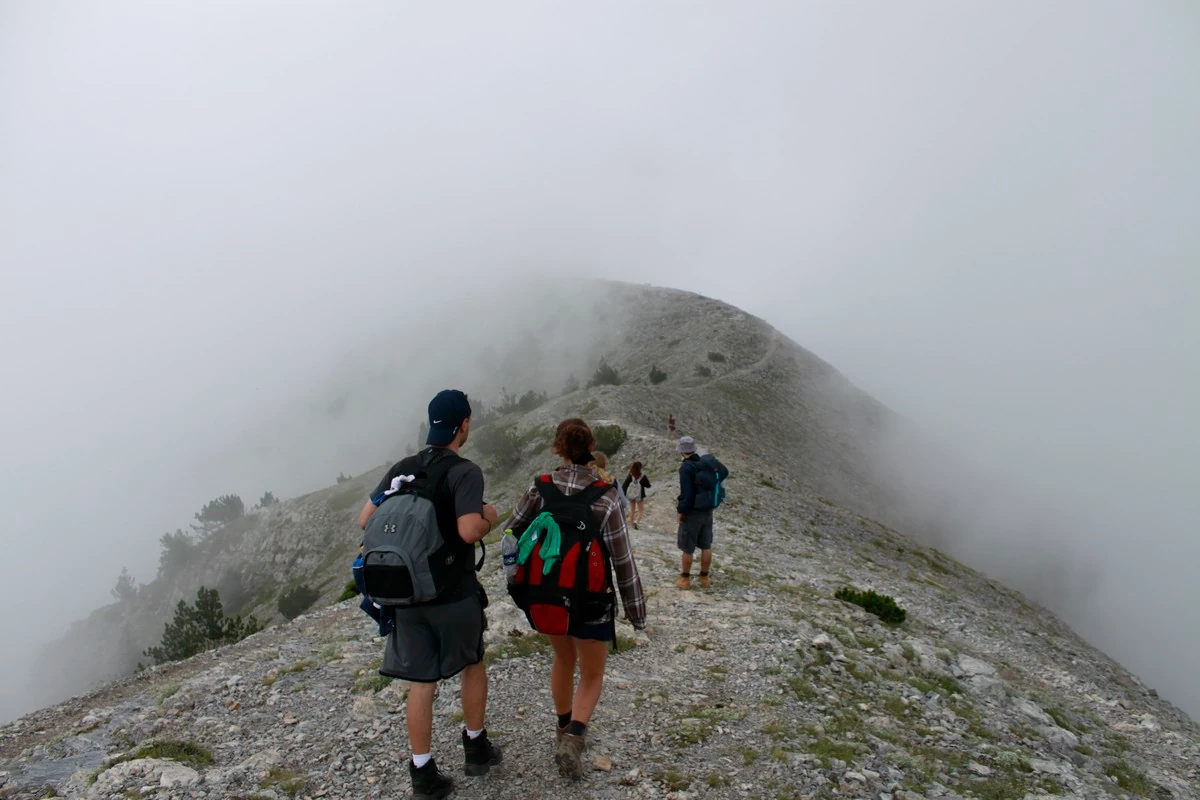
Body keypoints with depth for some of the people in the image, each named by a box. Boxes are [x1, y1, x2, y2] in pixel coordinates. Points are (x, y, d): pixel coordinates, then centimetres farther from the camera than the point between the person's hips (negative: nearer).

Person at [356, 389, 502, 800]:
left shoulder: (402, 469, 2)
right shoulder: (465, 472, -16)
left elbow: (365, 521, 4)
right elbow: (469, 531, -27)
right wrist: (488, 517, -7)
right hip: (454, 594, -4)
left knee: (421, 681, 11)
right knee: (473, 663, 20)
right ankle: (475, 747, 33)